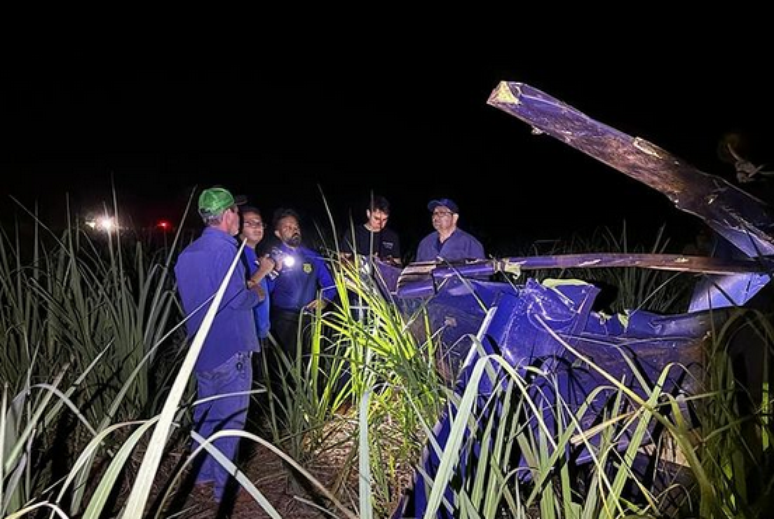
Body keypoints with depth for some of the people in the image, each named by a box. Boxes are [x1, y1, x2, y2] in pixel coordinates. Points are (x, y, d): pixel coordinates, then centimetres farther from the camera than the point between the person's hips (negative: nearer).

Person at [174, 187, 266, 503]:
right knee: (230, 418, 4)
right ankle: (224, 487, 15)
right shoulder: (225, 249, -18)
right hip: (230, 349, -8)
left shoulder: (187, 254, 9)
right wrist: (256, 293, -2)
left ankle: (203, 473, 33)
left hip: (202, 349, 8)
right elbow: (237, 300, -24)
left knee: (206, 414, 19)